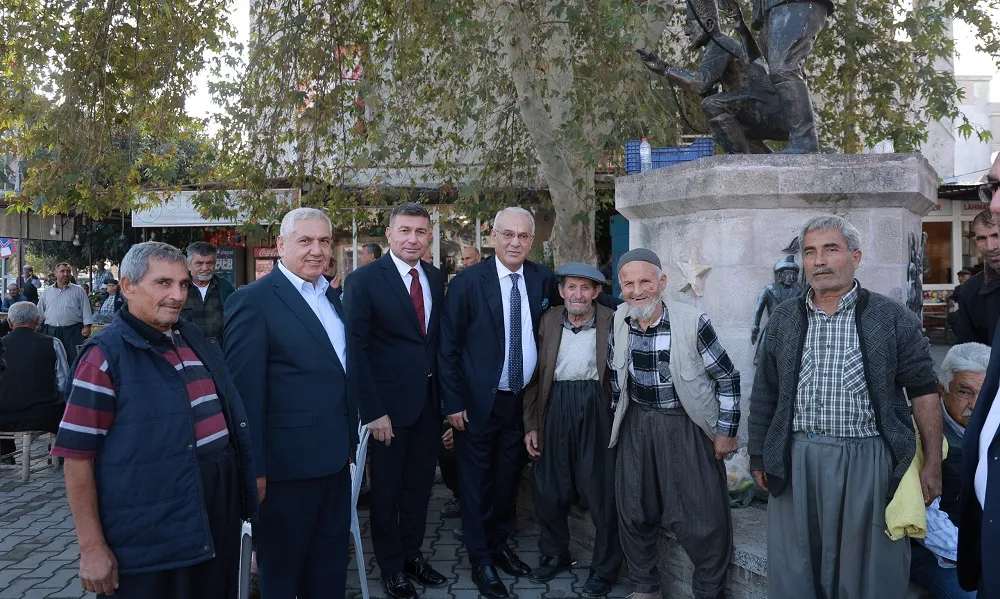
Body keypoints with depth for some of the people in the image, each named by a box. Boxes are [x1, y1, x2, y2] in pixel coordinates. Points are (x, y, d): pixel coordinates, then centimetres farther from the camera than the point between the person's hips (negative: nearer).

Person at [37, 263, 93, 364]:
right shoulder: (47, 292, 15)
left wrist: (87, 326, -9)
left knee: (74, 359, -6)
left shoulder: (79, 291, 6)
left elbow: (86, 310, 1)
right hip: (51, 331, 3)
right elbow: (40, 312, 17)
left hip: (72, 331, -3)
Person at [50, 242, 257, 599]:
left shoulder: (196, 340, 9)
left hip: (219, 516, 7)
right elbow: (77, 456, -14)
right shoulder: (107, 355, -12)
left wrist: (245, 489, 16)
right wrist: (92, 548, -15)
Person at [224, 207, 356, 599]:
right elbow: (245, 392, -17)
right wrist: (253, 468, -17)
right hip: (287, 464, -7)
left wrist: (348, 440, 14)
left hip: (335, 457, 7)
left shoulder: (330, 297, 10)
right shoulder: (253, 301, -14)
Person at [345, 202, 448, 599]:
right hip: (388, 402, -5)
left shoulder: (436, 279, 5)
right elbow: (355, 349, -14)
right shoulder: (365, 280, -12)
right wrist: (372, 410, -18)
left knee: (419, 485, 17)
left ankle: (412, 553, 36)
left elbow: (438, 339, 10)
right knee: (387, 489, 11)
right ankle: (391, 567, 28)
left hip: (429, 399, 5)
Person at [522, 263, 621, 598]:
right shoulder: (548, 321, 6)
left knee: (601, 491, 4)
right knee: (548, 489, 12)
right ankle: (555, 555, 35)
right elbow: (535, 376, 8)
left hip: (597, 410, -3)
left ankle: (604, 568, 23)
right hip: (555, 409, 3)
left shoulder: (611, 322, -3)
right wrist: (531, 425, 5)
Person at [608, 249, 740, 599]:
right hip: (637, 424, 4)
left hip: (686, 426, -4)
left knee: (703, 518, -3)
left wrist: (726, 432, -7)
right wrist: (617, 416, 16)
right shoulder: (619, 321, -4)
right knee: (633, 511, 11)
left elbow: (727, 378, -9)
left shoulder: (693, 322, -17)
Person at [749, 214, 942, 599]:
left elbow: (923, 391, 0)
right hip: (796, 462, 2)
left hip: (869, 461, -2)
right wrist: (759, 457, 9)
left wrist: (932, 463, -3)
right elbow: (765, 394, 10)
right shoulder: (783, 319, 7)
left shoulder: (893, 318, -1)